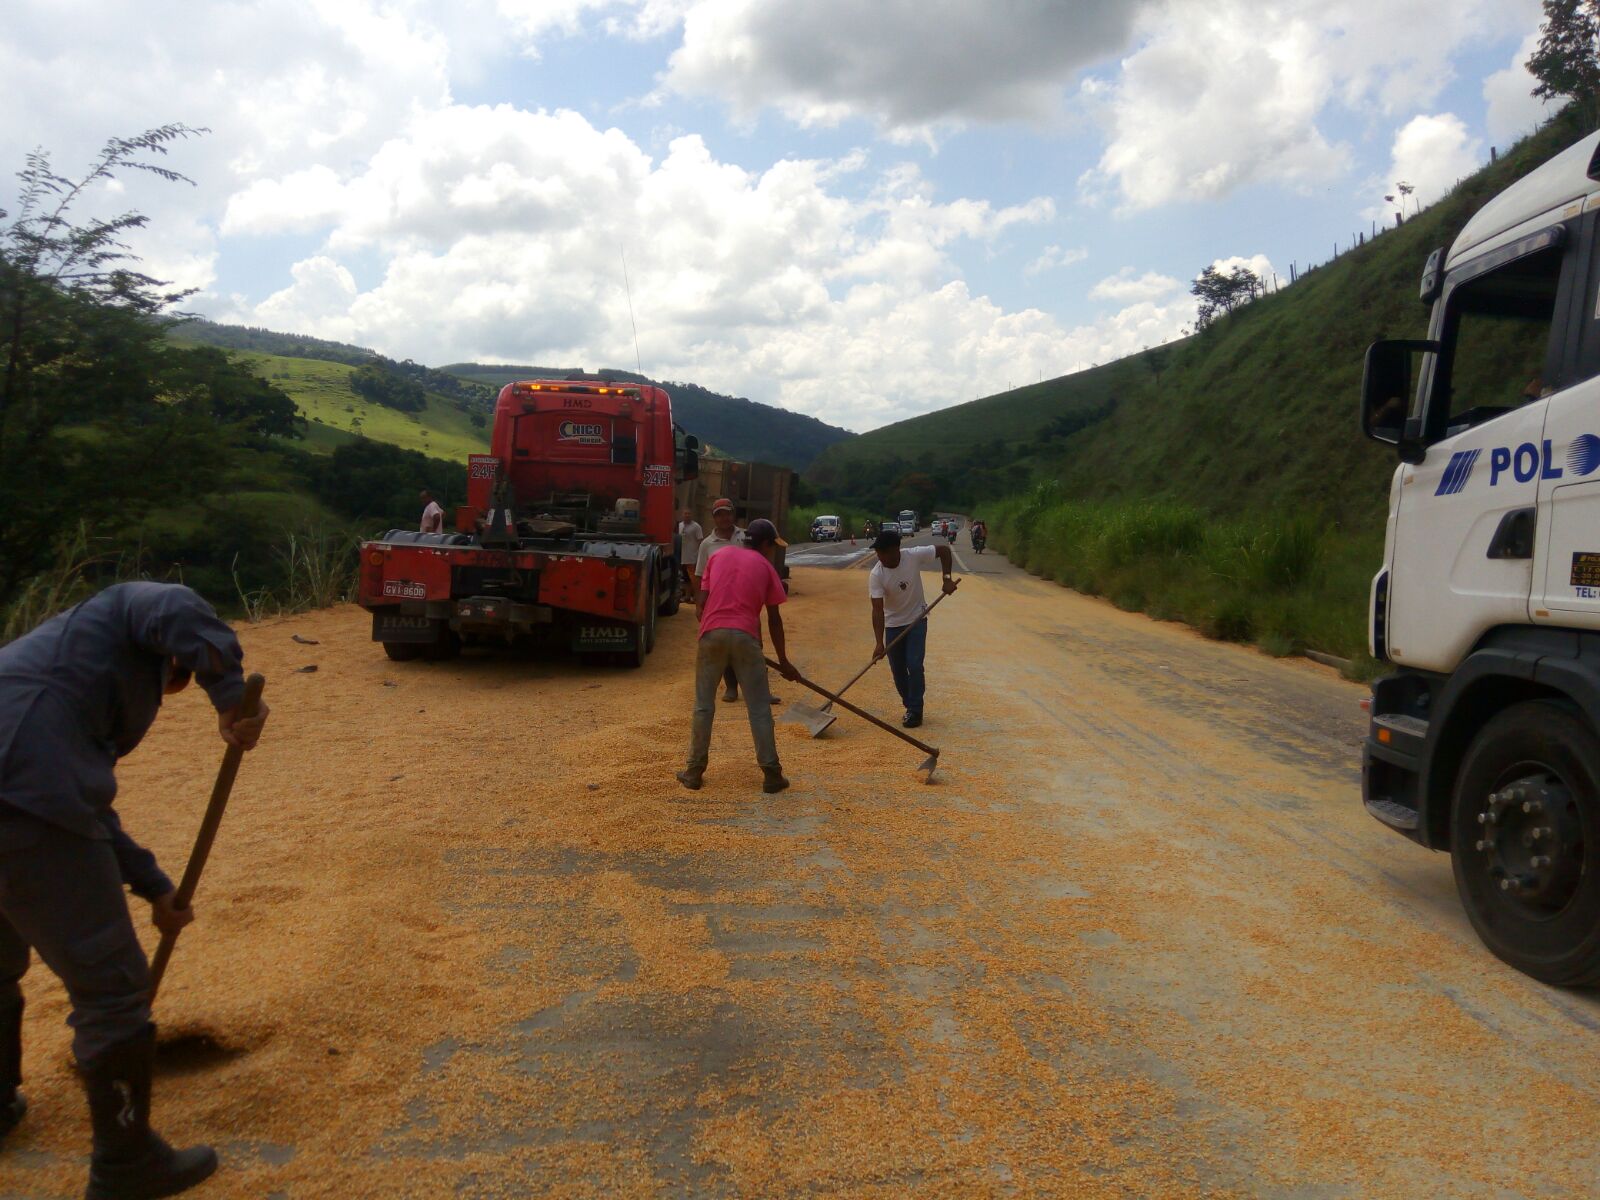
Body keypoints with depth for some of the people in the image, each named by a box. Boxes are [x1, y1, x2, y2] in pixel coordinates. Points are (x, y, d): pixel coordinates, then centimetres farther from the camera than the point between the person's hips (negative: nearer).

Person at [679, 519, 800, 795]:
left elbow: (702, 602, 11)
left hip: (712, 634, 2)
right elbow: (773, 619, 9)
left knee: (704, 706, 10)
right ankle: (771, 774, 6)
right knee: (759, 708, 4)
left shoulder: (719, 555, 17)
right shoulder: (765, 566, 10)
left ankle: (694, 772, 13)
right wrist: (783, 661, 15)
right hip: (745, 636, -2)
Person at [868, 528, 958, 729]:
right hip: (893, 624, 1)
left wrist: (947, 578, -15)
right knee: (897, 670, 6)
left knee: (914, 665, -11)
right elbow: (877, 610, -26)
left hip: (917, 619, -1)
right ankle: (910, 706, 25)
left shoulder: (914, 556, -23)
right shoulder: (875, 575, -23)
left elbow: (944, 548, -8)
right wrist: (879, 643, -33)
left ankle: (915, 710, 1)